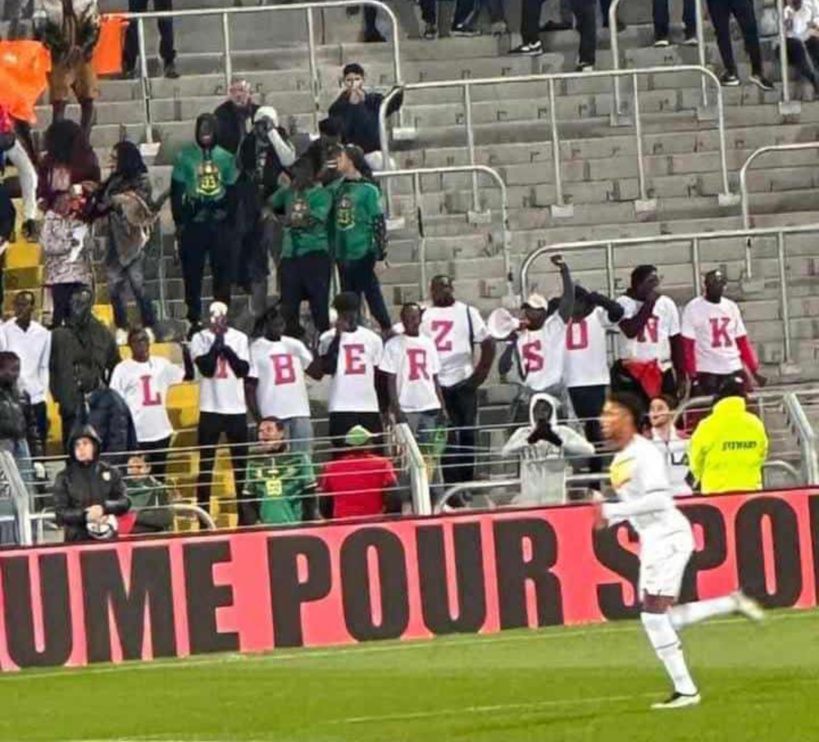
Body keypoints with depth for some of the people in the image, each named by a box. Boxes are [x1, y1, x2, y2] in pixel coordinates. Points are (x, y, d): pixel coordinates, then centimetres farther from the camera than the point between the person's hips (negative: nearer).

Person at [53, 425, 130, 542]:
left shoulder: (109, 472, 8)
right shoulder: (64, 477, 4)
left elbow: (124, 502, 5)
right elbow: (60, 512, -1)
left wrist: (104, 508, -15)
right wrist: (85, 515, -17)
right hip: (77, 539, -1)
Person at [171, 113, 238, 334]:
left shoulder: (226, 157, 7)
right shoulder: (185, 156, 1)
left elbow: (233, 191, 10)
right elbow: (176, 191, 2)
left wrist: (231, 220, 4)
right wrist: (180, 222, -3)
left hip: (220, 223, 1)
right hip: (193, 223, -1)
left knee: (223, 274, 3)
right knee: (192, 274, 1)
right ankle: (194, 322, 8)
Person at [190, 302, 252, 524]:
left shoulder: (239, 338, 5)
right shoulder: (200, 338, -1)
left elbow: (244, 370, -4)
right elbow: (206, 368, -13)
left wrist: (227, 348, -13)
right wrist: (217, 340, -12)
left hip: (236, 408, 2)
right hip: (211, 408, -2)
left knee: (241, 463, 4)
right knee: (206, 465, -1)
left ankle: (245, 511, 9)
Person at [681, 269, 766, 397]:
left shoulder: (731, 307, 11)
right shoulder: (693, 308, -4)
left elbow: (743, 342, 13)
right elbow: (688, 345, -8)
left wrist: (754, 371, 8)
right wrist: (692, 375, -16)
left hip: (733, 371, 5)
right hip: (706, 372, -5)